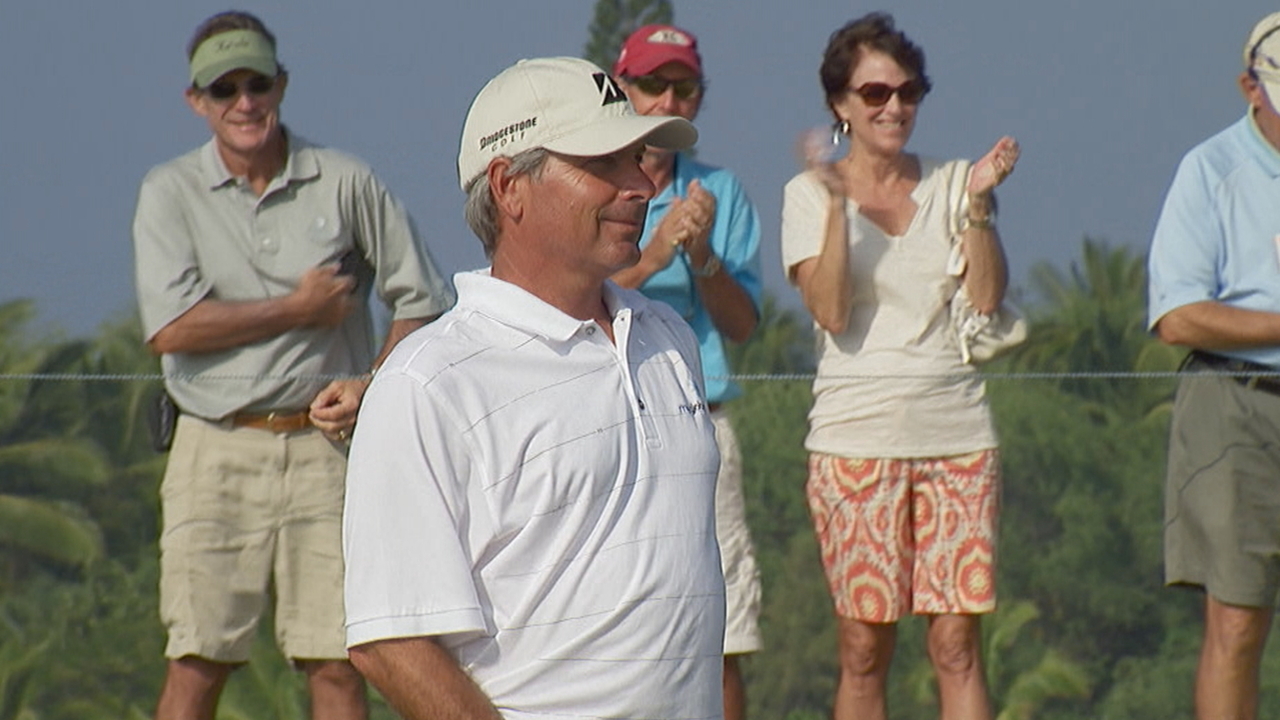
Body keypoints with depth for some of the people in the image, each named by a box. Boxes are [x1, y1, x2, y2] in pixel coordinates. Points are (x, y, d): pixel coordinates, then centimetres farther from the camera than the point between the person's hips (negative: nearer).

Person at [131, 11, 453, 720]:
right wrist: (300, 310, -6)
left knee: (336, 662, -2)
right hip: (218, 449, 0)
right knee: (197, 662, -4)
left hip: (325, 444, 1)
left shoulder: (346, 184, 5)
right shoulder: (170, 193, 3)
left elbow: (420, 301, 11)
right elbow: (170, 328, -9)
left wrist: (372, 385, -4)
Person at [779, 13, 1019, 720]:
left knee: (957, 645, -2)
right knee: (863, 647, -2)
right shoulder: (809, 194, 3)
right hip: (857, 435, -2)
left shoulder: (950, 184, 11)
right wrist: (839, 205, -16)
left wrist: (977, 206, -9)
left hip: (956, 430, 2)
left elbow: (986, 298, 1)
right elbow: (831, 312, -9)